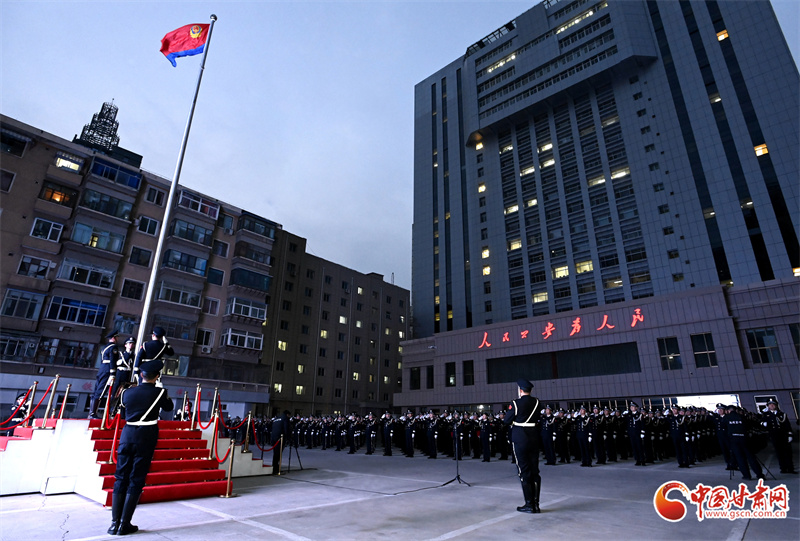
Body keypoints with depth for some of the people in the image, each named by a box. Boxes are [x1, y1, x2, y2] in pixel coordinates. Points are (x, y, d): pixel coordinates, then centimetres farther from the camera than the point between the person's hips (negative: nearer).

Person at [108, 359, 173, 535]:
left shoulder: (128, 392, 4)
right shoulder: (159, 392, -6)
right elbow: (169, 407, 12)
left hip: (127, 435, 4)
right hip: (146, 438, -3)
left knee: (121, 478, 11)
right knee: (136, 480, 3)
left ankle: (115, 523, 14)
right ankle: (124, 525, 7)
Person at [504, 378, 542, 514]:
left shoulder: (516, 404, -15)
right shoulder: (536, 402, 0)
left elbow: (506, 421, -8)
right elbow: (538, 418, 12)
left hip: (520, 440, -5)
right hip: (534, 439, 5)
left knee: (524, 471, 4)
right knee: (534, 471, 13)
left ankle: (529, 504, 9)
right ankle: (536, 504, 19)